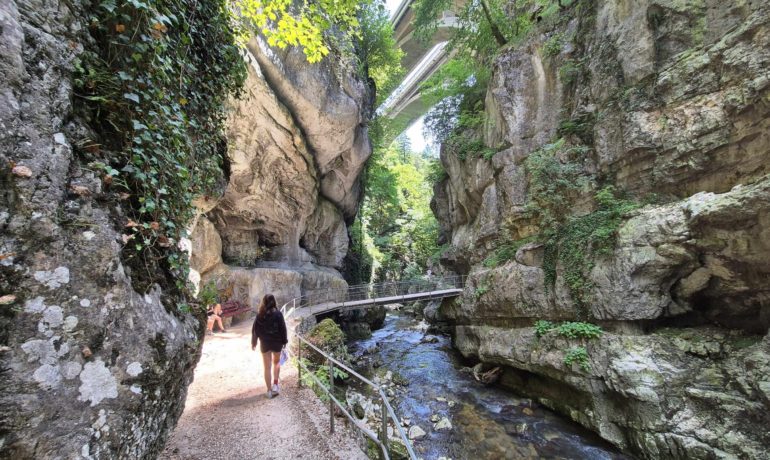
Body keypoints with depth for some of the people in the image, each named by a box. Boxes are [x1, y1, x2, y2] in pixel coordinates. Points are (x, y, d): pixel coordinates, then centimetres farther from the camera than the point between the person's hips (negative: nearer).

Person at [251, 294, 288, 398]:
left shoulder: (260, 315, -5)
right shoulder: (277, 313, -11)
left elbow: (255, 329, 0)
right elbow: (282, 328, -10)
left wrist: (253, 342, 11)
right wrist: (284, 341, 1)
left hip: (264, 343, 1)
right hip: (276, 342, -1)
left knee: (267, 367, 10)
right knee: (276, 362, 23)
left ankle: (269, 390, 15)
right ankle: (275, 384, 18)